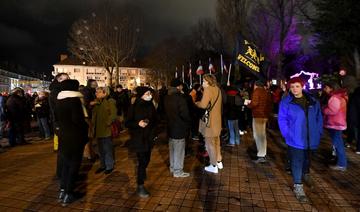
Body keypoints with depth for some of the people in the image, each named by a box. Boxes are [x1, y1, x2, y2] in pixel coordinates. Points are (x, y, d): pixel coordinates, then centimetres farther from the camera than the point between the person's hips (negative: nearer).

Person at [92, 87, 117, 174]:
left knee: (107, 149, 3)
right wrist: (93, 123, 6)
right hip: (98, 130, 7)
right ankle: (103, 165, 32)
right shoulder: (96, 103, 10)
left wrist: (107, 123, -20)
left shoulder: (110, 102, -10)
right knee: (101, 150, 17)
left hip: (106, 130, -7)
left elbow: (113, 115, -18)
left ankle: (109, 166, 19)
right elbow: (94, 114, 19)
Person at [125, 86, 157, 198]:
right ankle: (140, 186, 6)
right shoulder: (134, 107, -12)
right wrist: (138, 124, -26)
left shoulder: (150, 106, 1)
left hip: (149, 137, 5)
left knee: (146, 159, 14)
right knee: (142, 161, -6)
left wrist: (153, 133, 8)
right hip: (138, 138, -5)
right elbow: (127, 123, -9)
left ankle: (142, 175, 43)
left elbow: (155, 120, 14)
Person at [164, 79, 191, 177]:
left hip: (170, 127, 8)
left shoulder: (167, 97, 6)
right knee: (179, 150, 3)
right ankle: (177, 171, 13)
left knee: (172, 149, 19)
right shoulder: (180, 98, -20)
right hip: (179, 128, -8)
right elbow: (184, 114, -18)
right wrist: (188, 122, -3)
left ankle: (172, 167, 32)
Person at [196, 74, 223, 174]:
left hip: (209, 120, -9)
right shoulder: (217, 89, 10)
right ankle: (219, 162, 32)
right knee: (216, 142, 20)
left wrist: (196, 103, -6)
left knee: (210, 143, 3)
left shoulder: (208, 89, -16)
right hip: (217, 120, 9)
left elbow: (203, 105, -25)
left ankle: (214, 166, 12)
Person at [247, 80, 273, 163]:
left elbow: (254, 103, -20)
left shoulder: (257, 91, -8)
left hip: (258, 116, -8)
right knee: (262, 135, 15)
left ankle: (261, 156, -5)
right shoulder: (267, 92, 15)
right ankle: (263, 154, 22)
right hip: (265, 116, 8)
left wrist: (248, 105, -2)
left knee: (258, 136, -5)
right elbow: (270, 104, 16)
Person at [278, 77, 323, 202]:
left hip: (310, 139, 4)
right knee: (297, 163, 0)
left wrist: (318, 133, 1)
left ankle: (304, 174, 49)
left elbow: (319, 118, 9)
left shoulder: (313, 102, 3)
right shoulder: (286, 102, -9)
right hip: (296, 140, -4)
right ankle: (298, 187, 12)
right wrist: (287, 135, -16)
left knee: (306, 160, 23)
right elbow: (282, 120, -8)